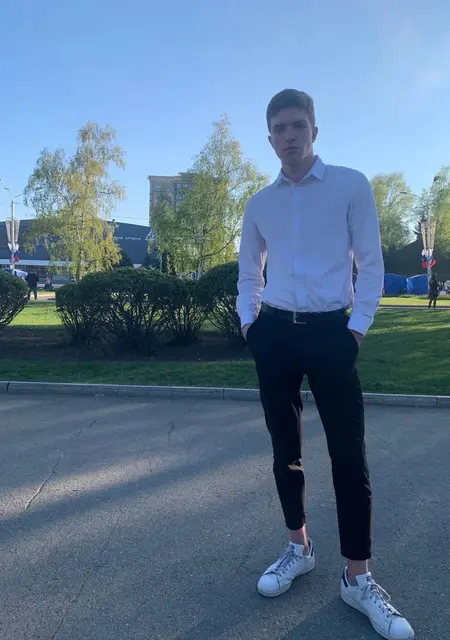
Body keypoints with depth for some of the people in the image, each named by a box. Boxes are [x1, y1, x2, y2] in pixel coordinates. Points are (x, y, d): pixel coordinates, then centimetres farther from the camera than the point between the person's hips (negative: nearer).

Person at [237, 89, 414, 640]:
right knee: (284, 448, 11)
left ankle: (357, 579, 16)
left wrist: (357, 327, -6)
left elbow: (371, 263, 0)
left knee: (349, 455, -1)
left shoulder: (351, 186, 1)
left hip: (330, 331, -3)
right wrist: (249, 323, 6)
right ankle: (298, 548, 32)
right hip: (274, 334, 4)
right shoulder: (258, 204, 11)